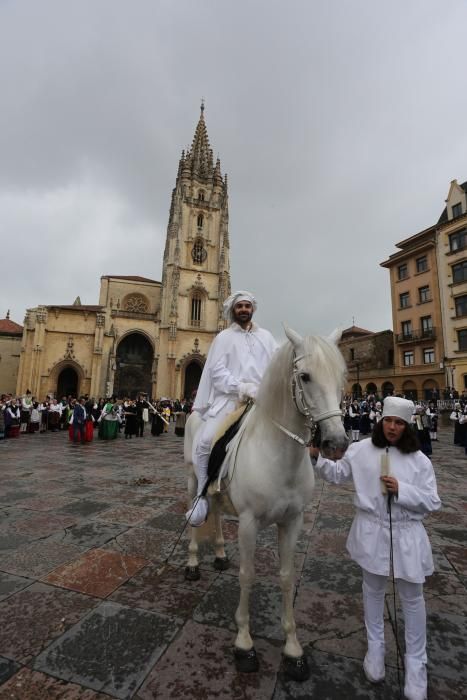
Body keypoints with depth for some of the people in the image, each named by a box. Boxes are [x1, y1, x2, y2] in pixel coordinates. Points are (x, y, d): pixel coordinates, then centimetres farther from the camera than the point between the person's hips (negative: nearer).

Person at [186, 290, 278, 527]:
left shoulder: (266, 336, 19)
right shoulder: (223, 337, 11)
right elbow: (217, 370, -1)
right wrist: (240, 386, -16)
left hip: (262, 399, 3)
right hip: (230, 397, -2)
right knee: (205, 442, -18)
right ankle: (203, 496, 2)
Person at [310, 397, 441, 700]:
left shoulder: (419, 460, -9)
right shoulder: (361, 450, -7)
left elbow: (432, 502, -6)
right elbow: (338, 474, 0)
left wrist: (401, 490, -22)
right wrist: (317, 456, -15)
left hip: (406, 535, -1)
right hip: (372, 532, 1)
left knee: (412, 598, 14)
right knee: (373, 591, 20)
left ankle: (416, 663, 38)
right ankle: (375, 647, 45)